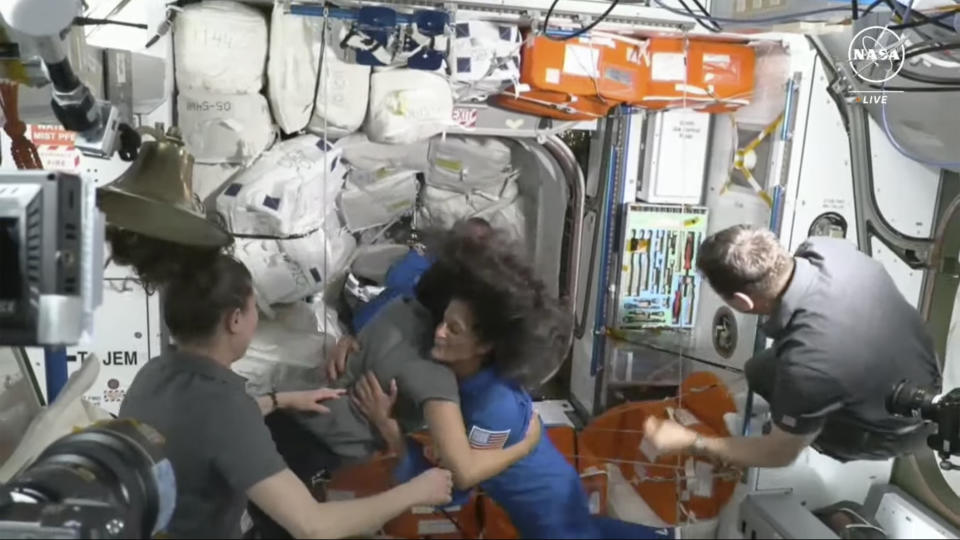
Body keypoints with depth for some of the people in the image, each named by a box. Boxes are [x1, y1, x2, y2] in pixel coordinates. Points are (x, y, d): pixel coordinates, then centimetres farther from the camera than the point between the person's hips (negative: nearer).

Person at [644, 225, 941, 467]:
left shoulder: (807, 364, -42)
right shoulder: (829, 247, -25)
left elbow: (781, 454, -22)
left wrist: (691, 442, -15)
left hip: (897, 428, -6)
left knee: (761, 372, 2)